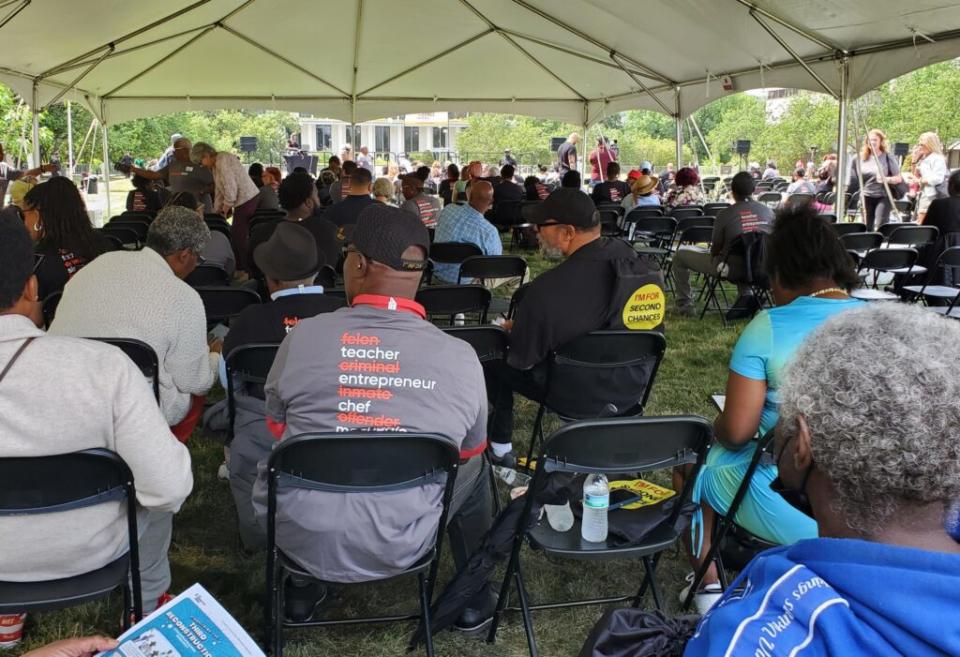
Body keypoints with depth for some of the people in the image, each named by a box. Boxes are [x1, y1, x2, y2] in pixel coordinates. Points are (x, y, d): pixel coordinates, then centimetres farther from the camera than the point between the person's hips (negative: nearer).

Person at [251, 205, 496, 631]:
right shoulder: (461, 356, -12)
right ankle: (474, 598, 39)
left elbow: (277, 432, 6)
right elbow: (468, 452, 5)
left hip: (302, 542, 1)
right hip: (400, 548, 0)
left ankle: (300, 592, 41)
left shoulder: (304, 334, -12)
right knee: (475, 467, 25)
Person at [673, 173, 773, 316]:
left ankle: (685, 305, 15)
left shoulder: (725, 214, -17)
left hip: (729, 269, -5)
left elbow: (716, 249, -7)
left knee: (680, 254, 12)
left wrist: (713, 254, 16)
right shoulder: (768, 212, -6)